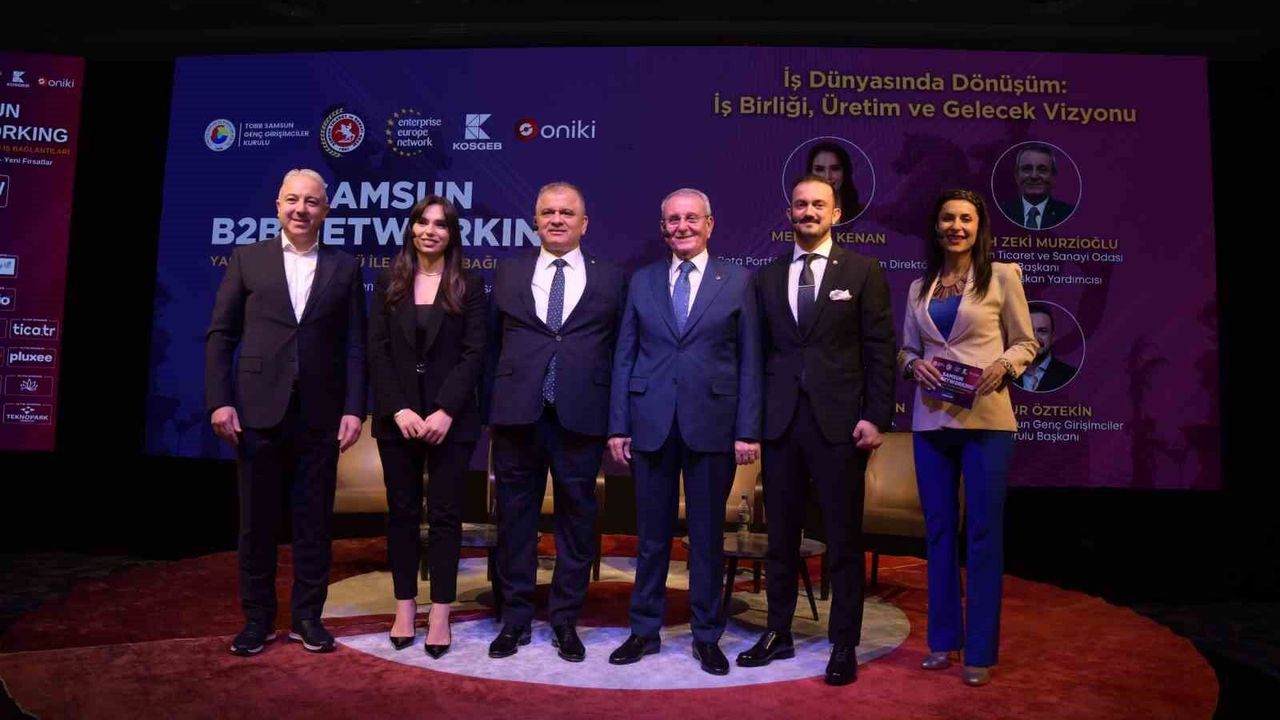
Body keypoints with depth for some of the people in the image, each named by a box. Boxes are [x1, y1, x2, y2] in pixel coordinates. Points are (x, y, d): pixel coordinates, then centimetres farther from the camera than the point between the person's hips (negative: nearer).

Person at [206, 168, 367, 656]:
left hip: (320, 415, 0)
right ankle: (258, 618, 22)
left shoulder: (345, 268, 7)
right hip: (258, 411, 0)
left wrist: (354, 409, -5)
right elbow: (220, 335, 3)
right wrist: (219, 401, -6)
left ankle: (307, 616, 21)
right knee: (257, 521, 8)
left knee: (314, 521, 8)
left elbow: (354, 346, 3)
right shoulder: (247, 259, 6)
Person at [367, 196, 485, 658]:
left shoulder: (469, 286, 3)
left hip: (450, 418, -2)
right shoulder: (389, 282, 8)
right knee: (402, 512, 8)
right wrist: (399, 410, -10)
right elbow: (377, 351, 2)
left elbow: (474, 354, -4)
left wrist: (445, 412, -14)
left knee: (445, 514, 2)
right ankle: (405, 608, 18)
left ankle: (440, 615, 8)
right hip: (397, 417, 2)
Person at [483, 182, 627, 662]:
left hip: (581, 415, -1)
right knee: (516, 518, 8)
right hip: (517, 414, 1)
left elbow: (620, 350, 5)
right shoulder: (509, 274, 11)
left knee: (576, 518, 7)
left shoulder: (611, 278, 7)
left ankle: (566, 622, 21)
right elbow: (493, 345, 11)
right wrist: (490, 409, 5)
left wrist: (618, 419, -2)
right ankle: (516, 619, 23)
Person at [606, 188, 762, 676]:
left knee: (708, 535, 8)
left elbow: (749, 360, 1)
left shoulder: (738, 281, 3)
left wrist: (748, 430, -5)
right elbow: (624, 357, 7)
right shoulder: (642, 281, 8)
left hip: (712, 424, -1)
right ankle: (645, 630, 25)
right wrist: (618, 425, 1)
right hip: (651, 424, 2)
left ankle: (707, 635, 23)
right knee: (651, 535, 10)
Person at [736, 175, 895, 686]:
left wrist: (876, 416, -8)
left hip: (839, 421, -3)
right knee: (780, 534, 10)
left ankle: (844, 644, 16)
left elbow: (880, 349, -1)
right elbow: (760, 352, 10)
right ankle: (779, 633, 23)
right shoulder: (768, 277, 11)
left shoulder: (863, 271, 3)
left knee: (843, 537, 4)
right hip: (780, 421, 3)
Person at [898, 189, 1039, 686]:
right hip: (931, 418, 4)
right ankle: (944, 638, 22)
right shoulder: (919, 287, 11)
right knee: (938, 529, 9)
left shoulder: (1002, 276, 1)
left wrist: (1002, 366, -15)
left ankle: (981, 650, 12)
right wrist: (914, 365, -7)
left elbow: (1026, 343, 4)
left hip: (985, 418, -4)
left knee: (984, 531, 1)